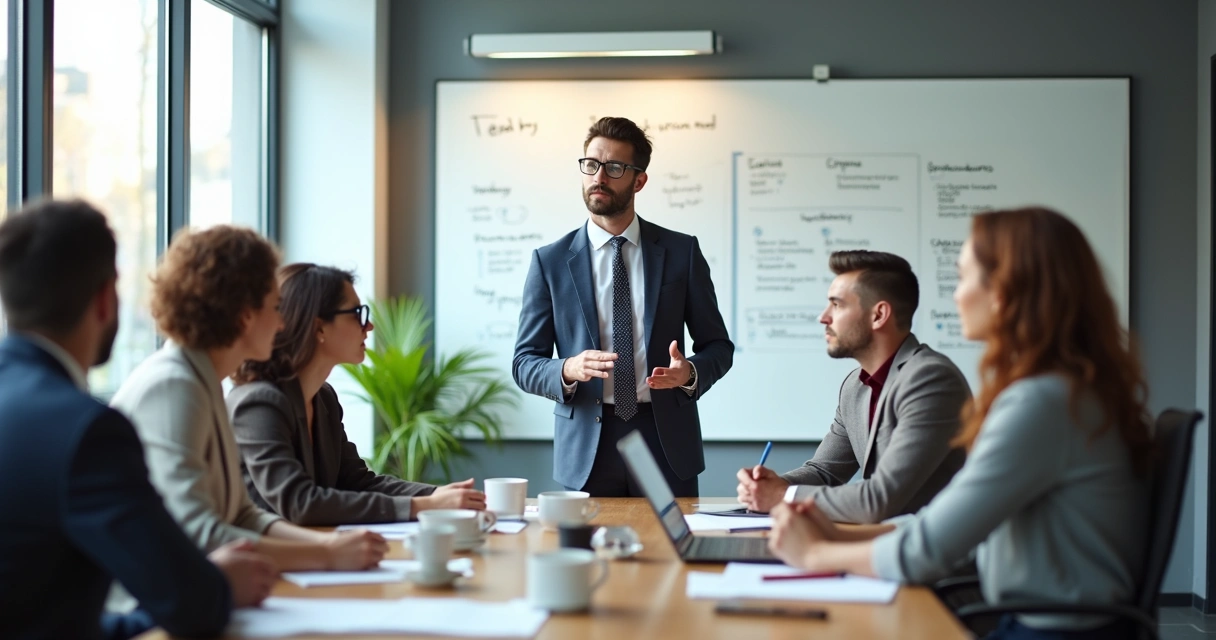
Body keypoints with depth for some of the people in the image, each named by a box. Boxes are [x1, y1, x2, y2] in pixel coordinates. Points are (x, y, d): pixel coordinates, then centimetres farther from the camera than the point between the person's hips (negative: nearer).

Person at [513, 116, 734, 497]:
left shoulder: (681, 252, 4)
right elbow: (525, 363, 3)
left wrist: (690, 372, -14)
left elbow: (718, 346, 8)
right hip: (586, 452, 0)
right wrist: (568, 370, -19)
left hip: (666, 443, 1)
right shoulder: (550, 262, 3)